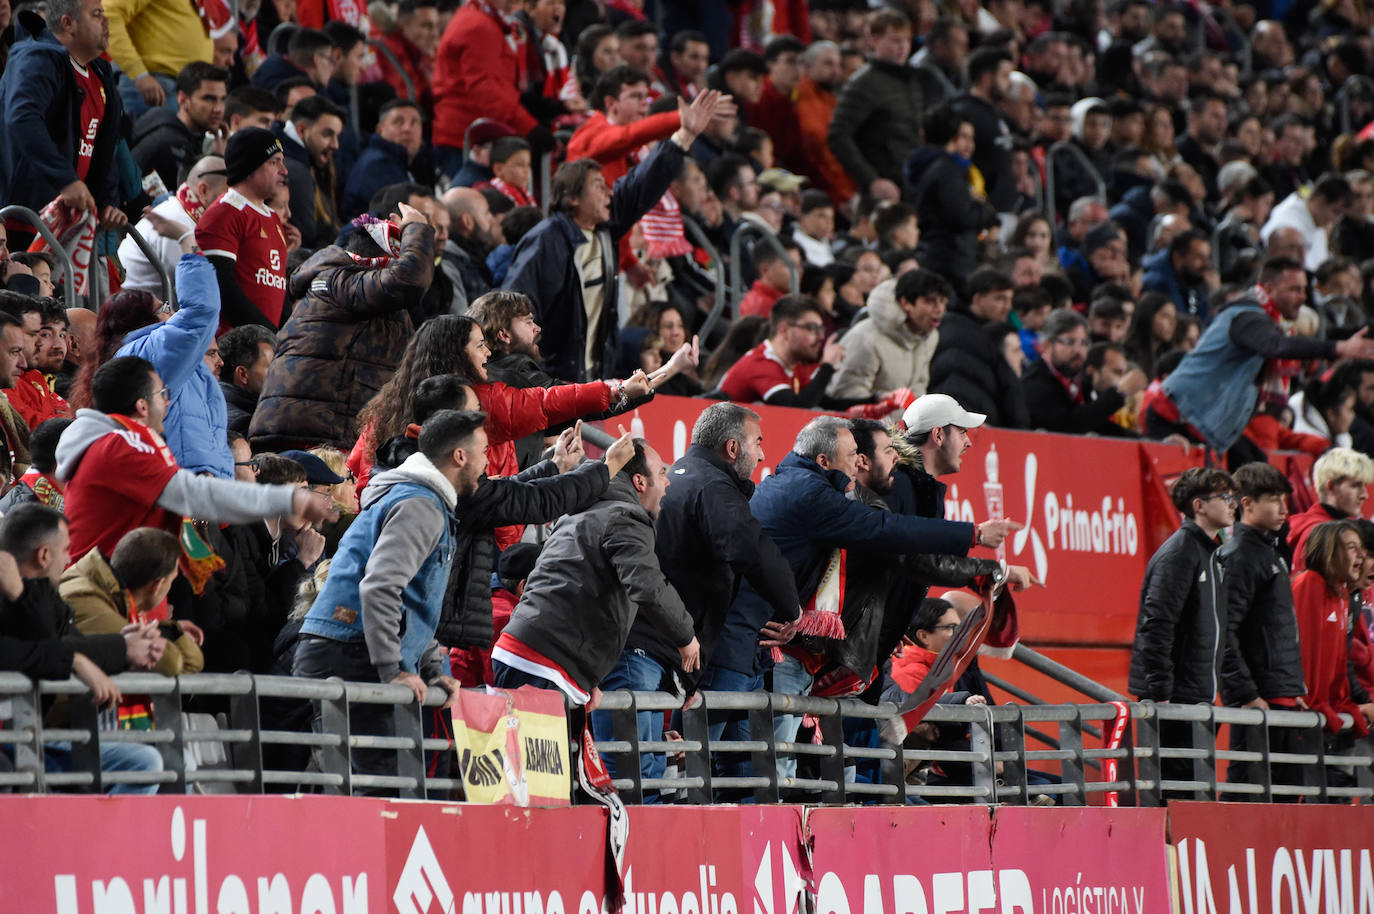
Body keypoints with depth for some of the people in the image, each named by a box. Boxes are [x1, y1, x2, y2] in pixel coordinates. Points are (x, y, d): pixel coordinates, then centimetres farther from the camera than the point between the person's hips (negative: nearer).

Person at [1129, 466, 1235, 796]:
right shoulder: (1178, 552, -13)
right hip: (1174, 695, -9)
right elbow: (1157, 625, -19)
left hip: (1198, 695, 9)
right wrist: (1160, 693, -23)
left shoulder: (1208, 553, 18)